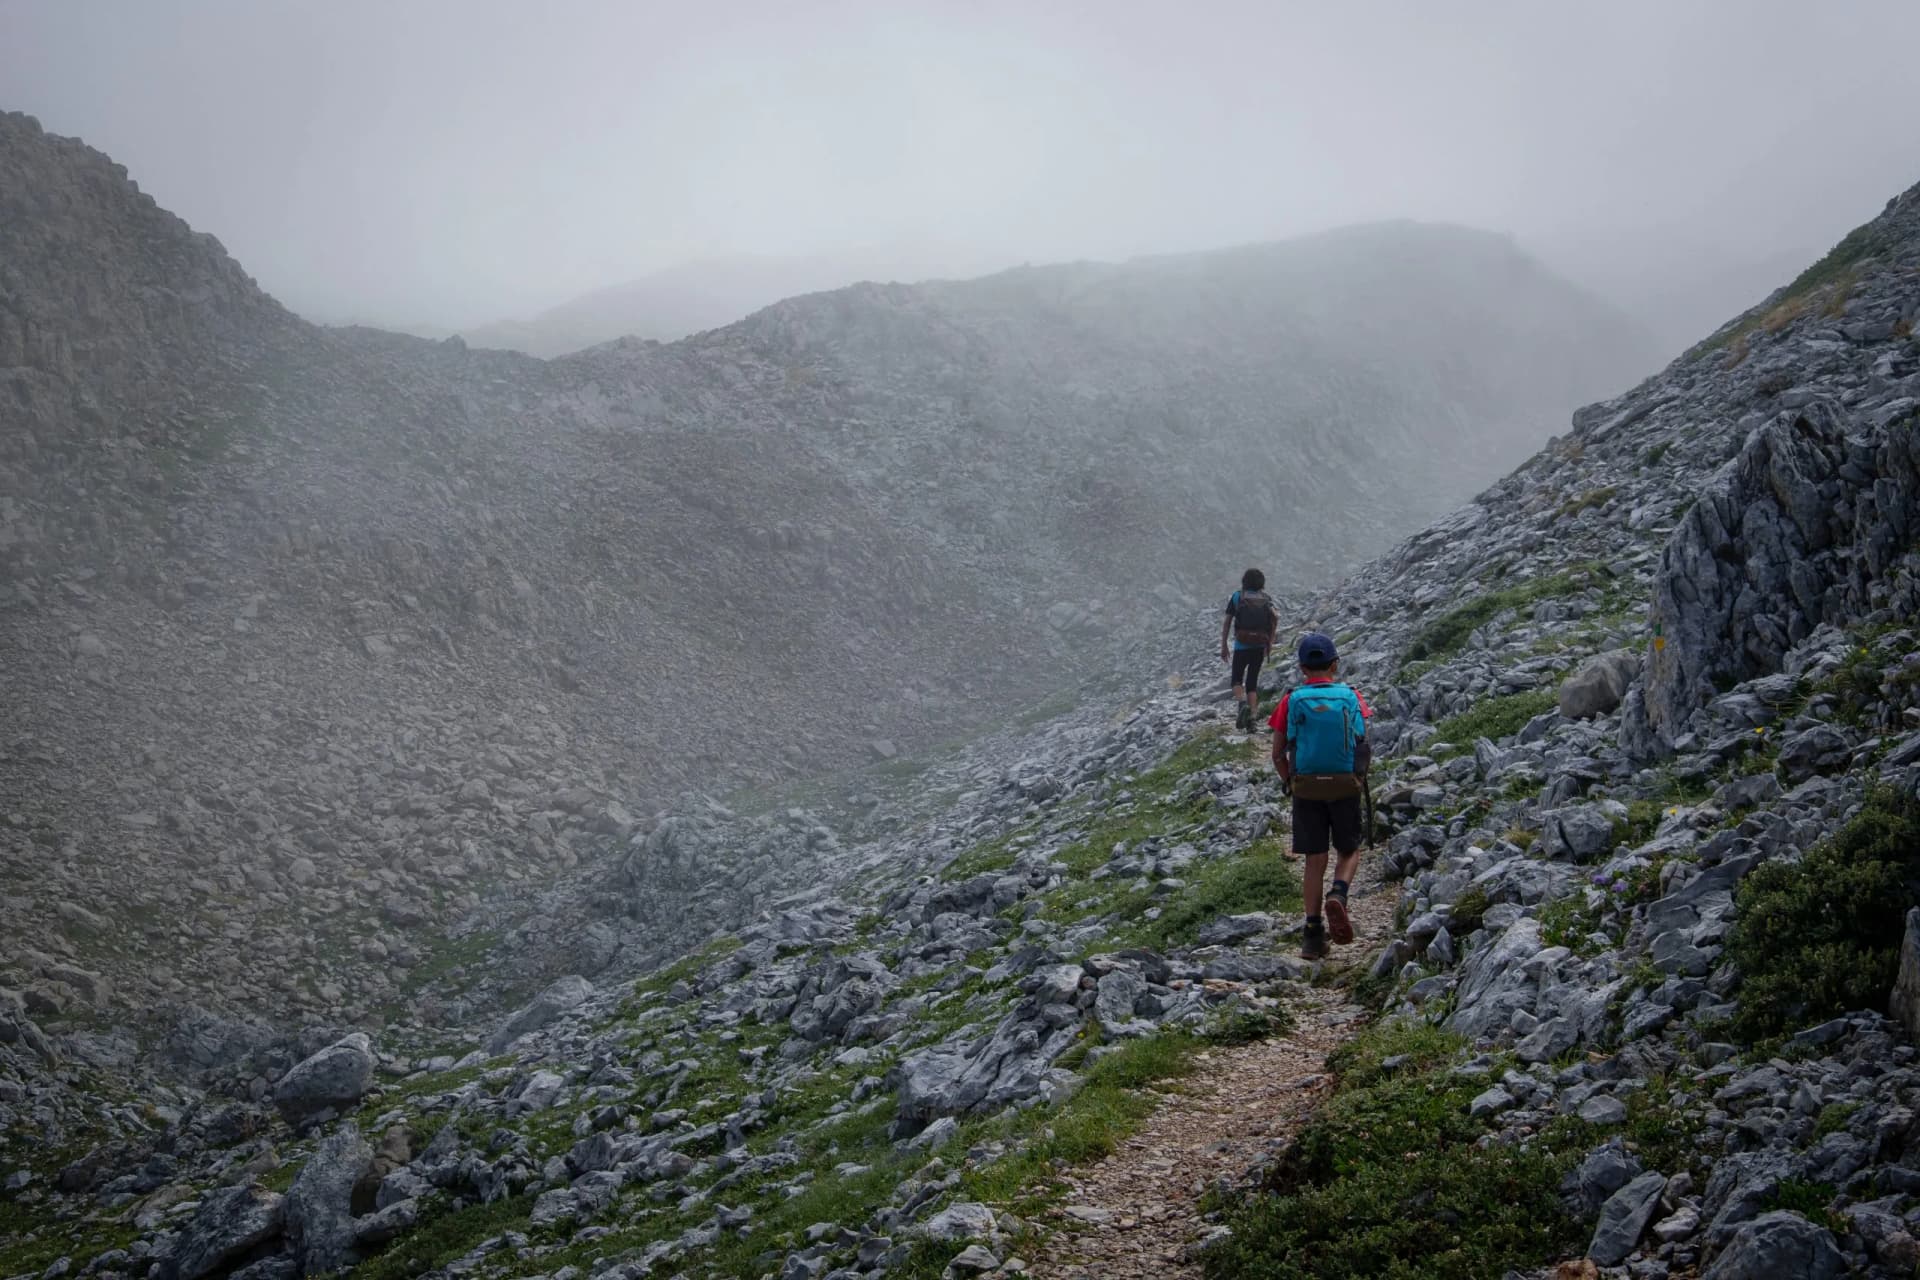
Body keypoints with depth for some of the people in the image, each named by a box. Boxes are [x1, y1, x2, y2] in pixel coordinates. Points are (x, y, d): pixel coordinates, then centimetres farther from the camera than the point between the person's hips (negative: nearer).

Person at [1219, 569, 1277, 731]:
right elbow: (1276, 617, -10)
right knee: (1252, 682, 13)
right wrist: (1270, 640, 0)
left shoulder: (1237, 597, 2)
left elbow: (1226, 622, -1)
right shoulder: (1265, 599, 7)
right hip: (1260, 647, 2)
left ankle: (1242, 704, -18)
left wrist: (1223, 646, 4)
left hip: (1241, 646, -2)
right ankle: (1251, 718, 2)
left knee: (1237, 680, 12)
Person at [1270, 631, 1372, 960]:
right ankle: (1338, 895, -12)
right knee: (1349, 851, 17)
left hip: (1307, 788, 0)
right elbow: (1363, 744, 0)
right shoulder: (1351, 697, 0)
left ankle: (1314, 934, 6)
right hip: (1346, 787, 0)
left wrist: (1289, 783, 15)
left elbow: (1278, 754, 0)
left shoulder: (1291, 701, -1)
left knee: (1315, 860, 8)